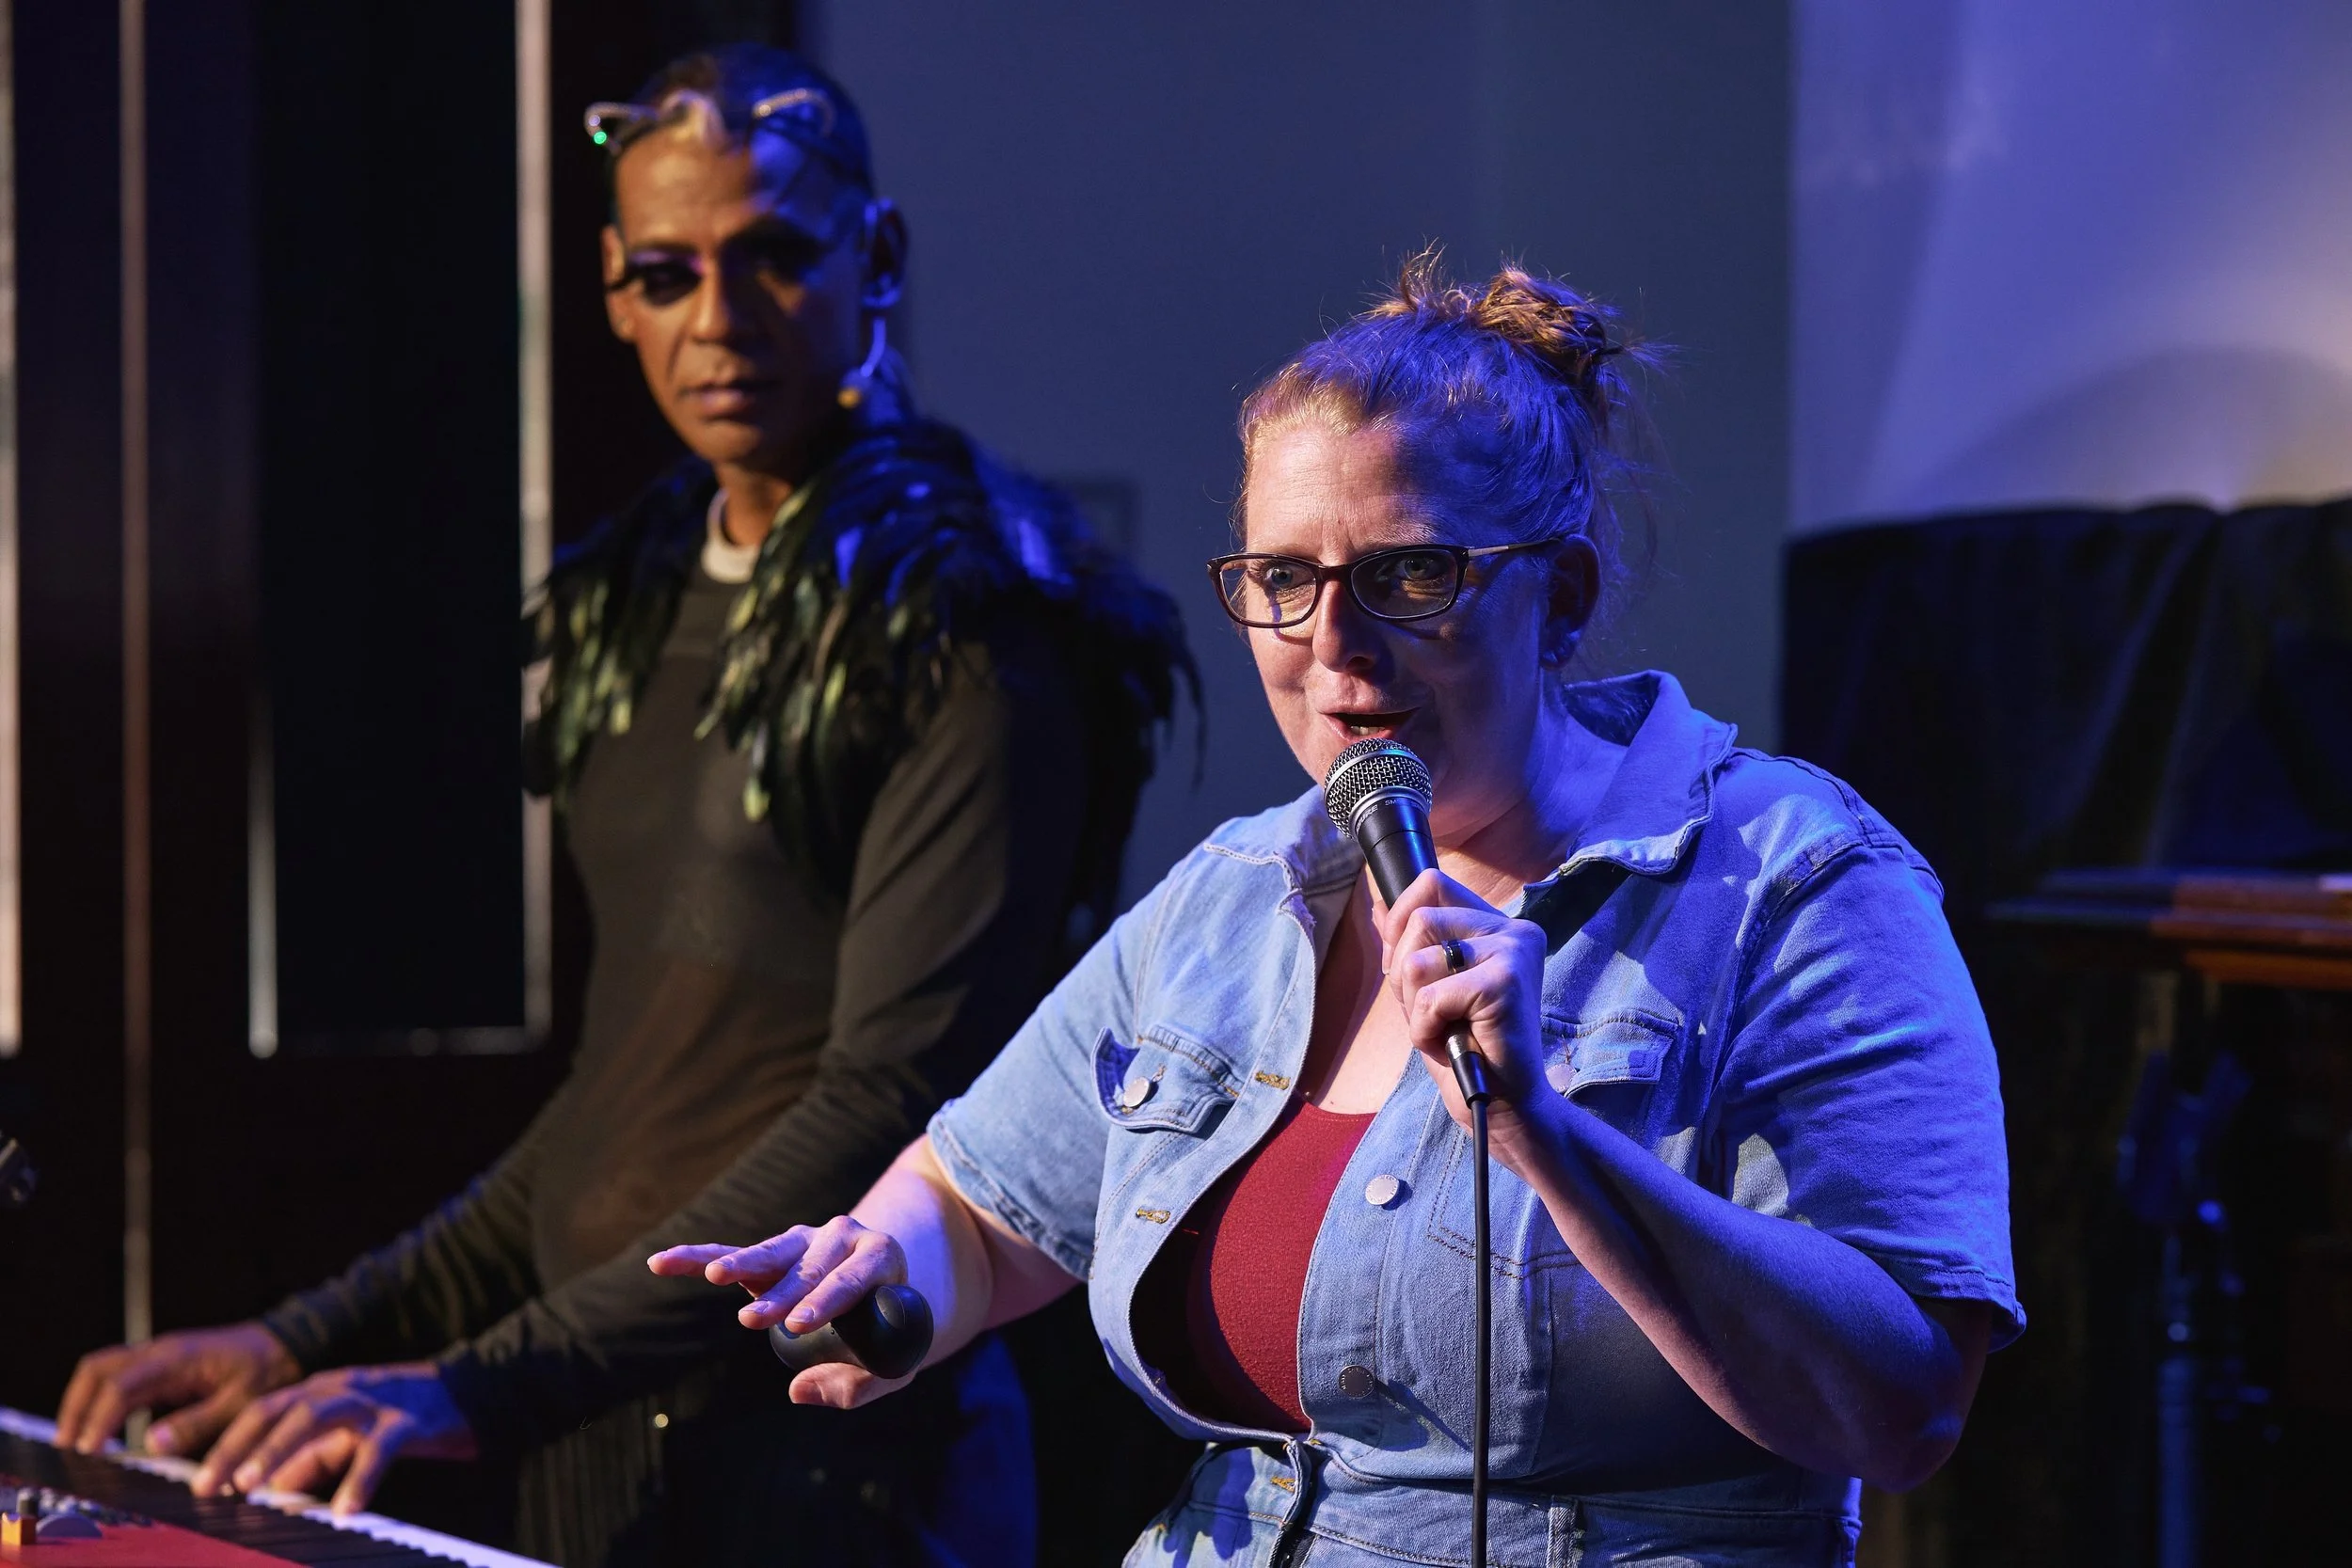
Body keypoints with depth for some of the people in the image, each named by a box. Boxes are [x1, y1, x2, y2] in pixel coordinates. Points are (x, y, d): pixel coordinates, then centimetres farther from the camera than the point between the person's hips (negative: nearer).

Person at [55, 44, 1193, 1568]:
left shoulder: (963, 629, -10)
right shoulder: (645, 605, 12)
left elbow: (893, 1100, -19)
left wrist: (487, 1385, -24)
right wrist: (312, 1342, 9)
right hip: (596, 1437, 7)